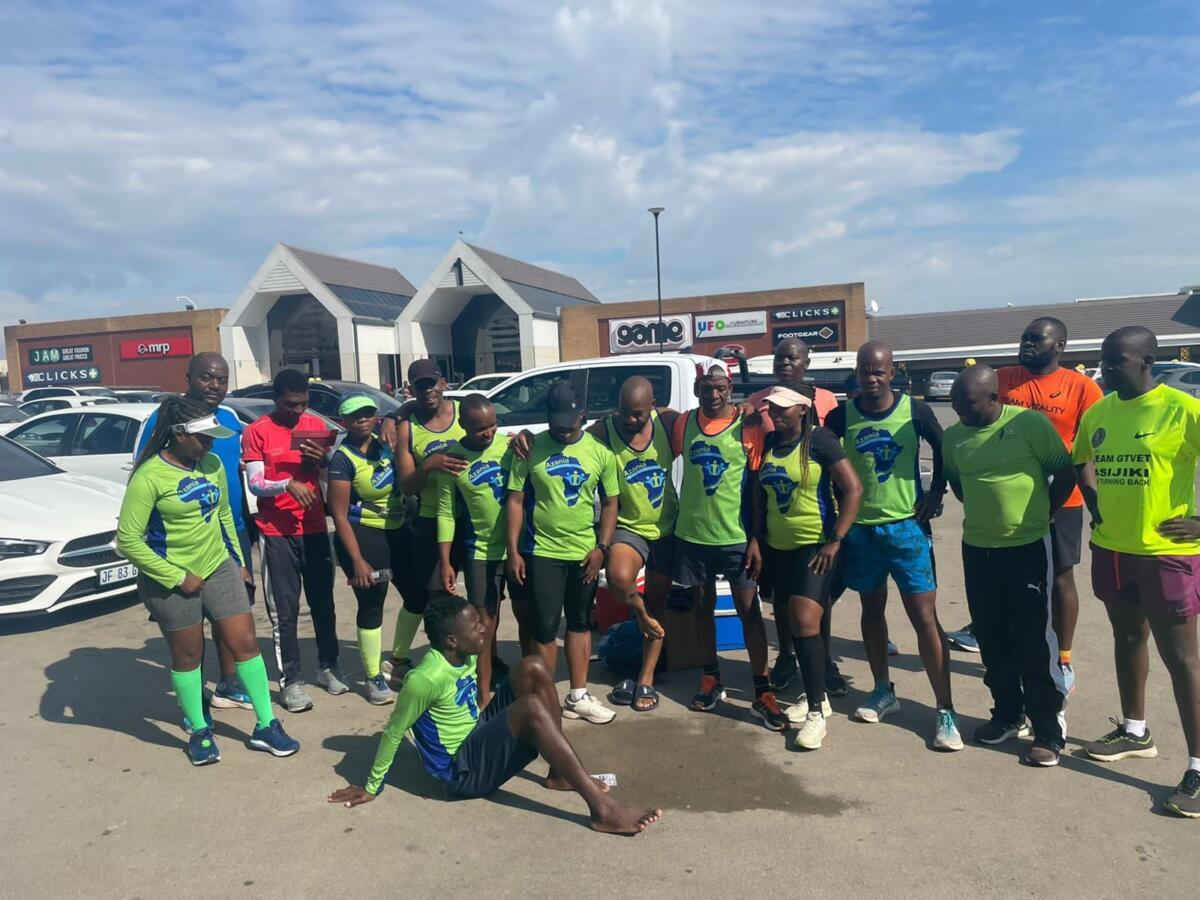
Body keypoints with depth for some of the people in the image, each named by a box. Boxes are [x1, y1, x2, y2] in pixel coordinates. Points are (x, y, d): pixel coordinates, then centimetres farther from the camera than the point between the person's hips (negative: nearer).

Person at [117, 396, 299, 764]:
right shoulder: (150, 476, -17)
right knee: (188, 655, 11)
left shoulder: (213, 464, 0)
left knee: (245, 643, 4)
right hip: (172, 580, -5)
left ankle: (265, 727, 16)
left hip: (219, 568, 5)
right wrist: (177, 577, -17)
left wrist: (238, 561, 14)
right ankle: (200, 732, 30)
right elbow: (128, 540, -18)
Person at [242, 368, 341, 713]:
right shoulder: (256, 432, -5)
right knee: (285, 610, 1)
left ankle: (328, 667, 26)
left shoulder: (316, 425, 6)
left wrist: (323, 460, -10)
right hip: (277, 533, -3)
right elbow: (255, 484, -9)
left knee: (323, 602, 12)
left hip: (315, 528, 4)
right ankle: (291, 681, 9)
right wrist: (288, 484, -28)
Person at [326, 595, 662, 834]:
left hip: (480, 737, 9)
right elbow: (393, 732, -15)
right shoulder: (426, 679, -25)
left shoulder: (467, 656, 0)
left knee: (533, 668, -8)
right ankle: (602, 810, -35)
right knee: (532, 707, -32)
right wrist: (371, 787, -6)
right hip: (463, 771, -8)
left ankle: (559, 774, -2)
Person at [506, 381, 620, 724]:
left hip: (585, 552, 3)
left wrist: (602, 547, -5)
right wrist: (513, 550, -7)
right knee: (545, 626, 3)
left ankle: (577, 697, 28)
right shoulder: (531, 449, -7)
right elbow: (515, 501, -3)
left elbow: (610, 503, 3)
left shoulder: (600, 451, -2)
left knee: (580, 622, 14)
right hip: (541, 552, -2)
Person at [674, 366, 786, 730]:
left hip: (736, 536, -3)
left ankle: (763, 693, 7)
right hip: (692, 534, 3)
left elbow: (757, 488, -5)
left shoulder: (748, 426, -6)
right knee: (703, 605, 14)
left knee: (749, 609, -1)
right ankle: (711, 679, 29)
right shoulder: (684, 423, 1)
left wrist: (756, 538, -8)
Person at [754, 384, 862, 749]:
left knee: (806, 623, -15)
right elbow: (759, 493, 16)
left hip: (816, 546, -6)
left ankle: (816, 712, -4)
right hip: (778, 548, 7)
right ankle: (816, 694, 31)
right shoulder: (767, 442, 7)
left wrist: (835, 541, -17)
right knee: (796, 623, 14)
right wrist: (759, 537, 12)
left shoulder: (819, 440, -11)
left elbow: (853, 489, -14)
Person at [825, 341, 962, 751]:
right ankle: (884, 691, 32)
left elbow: (942, 448, 10)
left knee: (925, 616, -5)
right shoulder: (842, 416, -1)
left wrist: (937, 490, 0)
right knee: (872, 608, 15)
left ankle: (945, 712, 2)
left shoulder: (914, 410, -5)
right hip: (860, 528, 3)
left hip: (906, 526, -2)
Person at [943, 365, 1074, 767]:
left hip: (1028, 548, -5)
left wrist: (1039, 515, -1)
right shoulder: (953, 436, 2)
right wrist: (983, 511, 11)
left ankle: (1048, 731, 12)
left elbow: (1066, 474, -4)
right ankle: (1007, 714, 31)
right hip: (977, 550, 5)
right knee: (992, 639, 14)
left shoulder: (1030, 423, -12)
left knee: (1034, 642, 1)